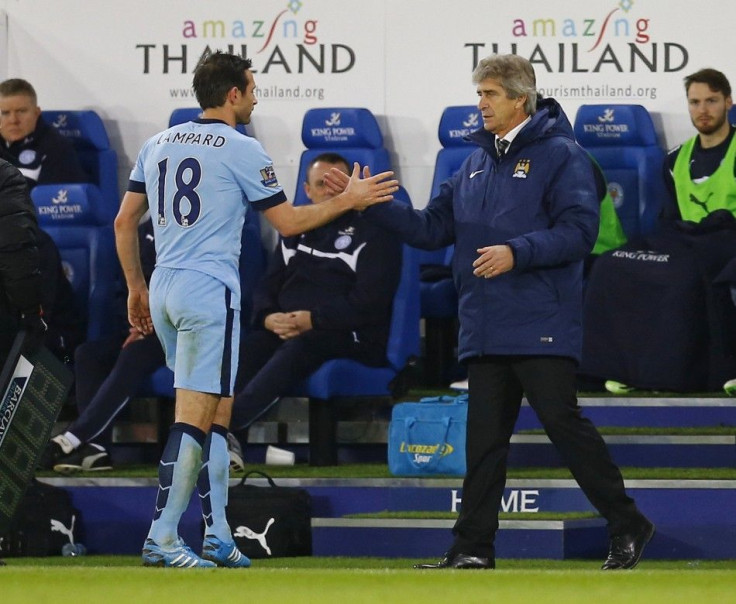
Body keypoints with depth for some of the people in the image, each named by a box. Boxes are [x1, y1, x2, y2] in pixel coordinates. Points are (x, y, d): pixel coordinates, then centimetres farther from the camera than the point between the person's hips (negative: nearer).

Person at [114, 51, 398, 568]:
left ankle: (218, 536, 13)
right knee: (194, 415, -8)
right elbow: (288, 222, -1)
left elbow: (124, 221, 15)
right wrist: (349, 200, 10)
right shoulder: (240, 150, -7)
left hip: (163, 289, 8)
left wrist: (136, 288, 23)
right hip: (209, 291, -8)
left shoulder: (158, 145, 13)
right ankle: (161, 539, -14)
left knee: (217, 413, 14)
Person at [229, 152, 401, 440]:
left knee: (298, 348, -38)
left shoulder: (373, 233, 3)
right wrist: (268, 317, -5)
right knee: (244, 350, -26)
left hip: (350, 337, -6)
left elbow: (368, 302, -9)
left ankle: (231, 421, -51)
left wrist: (313, 319, -16)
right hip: (284, 329, 6)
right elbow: (267, 287, 19)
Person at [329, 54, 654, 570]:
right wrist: (372, 203, 6)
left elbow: (579, 230, -14)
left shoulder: (560, 155, -5)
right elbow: (432, 229, 16)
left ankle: (628, 527, 1)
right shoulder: (475, 165, 18)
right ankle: (474, 545, 10)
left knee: (564, 423, -8)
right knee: (485, 438, 7)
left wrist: (517, 252, -23)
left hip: (541, 329, -7)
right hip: (485, 330, 7)